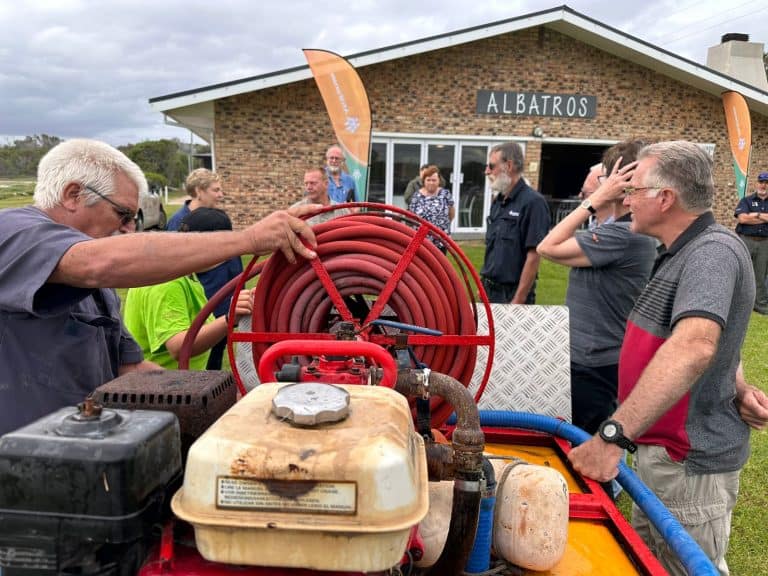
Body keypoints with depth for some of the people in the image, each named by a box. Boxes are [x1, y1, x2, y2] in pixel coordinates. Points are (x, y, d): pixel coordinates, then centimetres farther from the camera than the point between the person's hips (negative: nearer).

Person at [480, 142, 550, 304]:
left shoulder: (532, 202, -15)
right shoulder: (497, 201, 8)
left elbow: (533, 256, -18)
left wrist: (518, 301, -19)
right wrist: (484, 284, 13)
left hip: (512, 294, -7)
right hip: (490, 290, 7)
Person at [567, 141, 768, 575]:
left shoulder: (713, 251, -23)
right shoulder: (685, 253, 11)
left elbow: (694, 347, -40)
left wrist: (613, 436, -44)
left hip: (690, 462, -10)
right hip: (663, 448, 10)